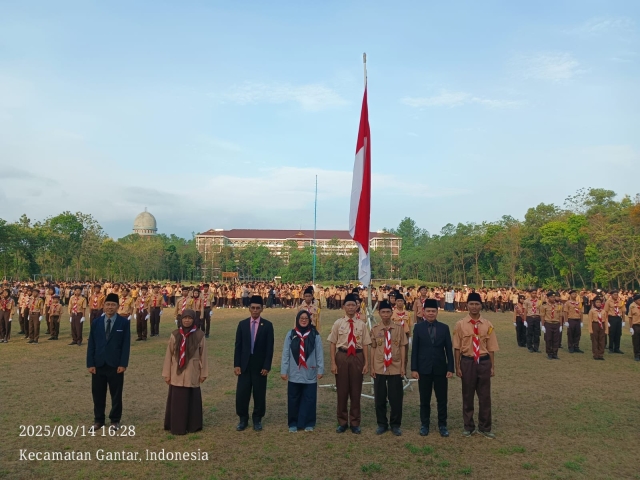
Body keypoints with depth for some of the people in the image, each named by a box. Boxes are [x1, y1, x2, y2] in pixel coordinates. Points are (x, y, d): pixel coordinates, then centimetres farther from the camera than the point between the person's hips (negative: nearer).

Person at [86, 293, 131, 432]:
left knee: (116, 394, 8)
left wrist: (123, 364, -11)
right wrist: (90, 363, -3)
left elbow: (126, 345, -5)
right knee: (98, 394, 11)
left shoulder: (124, 322, -4)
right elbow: (91, 344, 4)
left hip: (116, 365, -2)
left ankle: (115, 420, 22)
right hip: (98, 364, 2)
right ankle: (98, 420, 25)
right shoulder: (96, 322, 4)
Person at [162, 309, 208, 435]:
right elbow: (169, 354, 2)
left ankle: (192, 426, 24)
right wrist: (166, 373, 2)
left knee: (192, 400, 8)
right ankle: (176, 427, 19)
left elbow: (203, 354, 0)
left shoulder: (199, 335, -5)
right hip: (177, 374, 1)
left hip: (192, 374, -1)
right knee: (177, 401, 5)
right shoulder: (175, 334, -1)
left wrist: (203, 372, 2)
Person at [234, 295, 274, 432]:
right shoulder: (242, 324, 2)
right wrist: (236, 364, -3)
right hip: (244, 364, 2)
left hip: (260, 365, -1)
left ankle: (257, 419, 22)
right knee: (241, 393, 3)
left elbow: (269, 348, -5)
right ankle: (243, 419, 21)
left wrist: (266, 366, -10)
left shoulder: (267, 325, -4)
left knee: (259, 394, 6)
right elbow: (238, 346, 3)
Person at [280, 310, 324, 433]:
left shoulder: (315, 335, -1)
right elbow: (285, 353, 2)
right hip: (294, 374, 1)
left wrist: (320, 370, -1)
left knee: (309, 399, 5)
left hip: (310, 374, -1)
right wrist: (283, 371, 0)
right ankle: (293, 423, 21)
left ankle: (308, 423, 19)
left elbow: (319, 353, 1)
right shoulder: (291, 334, 0)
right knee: (294, 399, 8)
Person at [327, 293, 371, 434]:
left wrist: (366, 363, -2)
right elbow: (332, 344, 0)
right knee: (342, 390, 8)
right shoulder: (338, 323, -1)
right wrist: (333, 363, -5)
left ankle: (355, 422, 24)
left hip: (357, 357, 1)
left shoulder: (361, 324, 1)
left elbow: (365, 345, 2)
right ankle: (342, 422, 24)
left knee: (356, 391, 9)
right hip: (342, 356, 0)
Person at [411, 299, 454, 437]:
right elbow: (415, 350, -2)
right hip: (424, 369, -1)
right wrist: (414, 369, -6)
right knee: (424, 400, 9)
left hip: (441, 369, 1)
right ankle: (424, 425, 22)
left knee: (442, 399, 8)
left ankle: (442, 425, 22)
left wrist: (450, 368, -3)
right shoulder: (418, 327, -1)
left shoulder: (444, 328, 2)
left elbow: (449, 349, 2)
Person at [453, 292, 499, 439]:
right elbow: (457, 348, -3)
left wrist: (492, 366, 4)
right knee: (467, 395, 11)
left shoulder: (487, 325, -1)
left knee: (485, 396, 11)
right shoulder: (460, 325, -6)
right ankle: (469, 426, 28)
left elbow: (491, 348, 4)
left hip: (484, 362, 1)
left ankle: (484, 427, 29)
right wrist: (457, 367, -4)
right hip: (467, 362, -1)